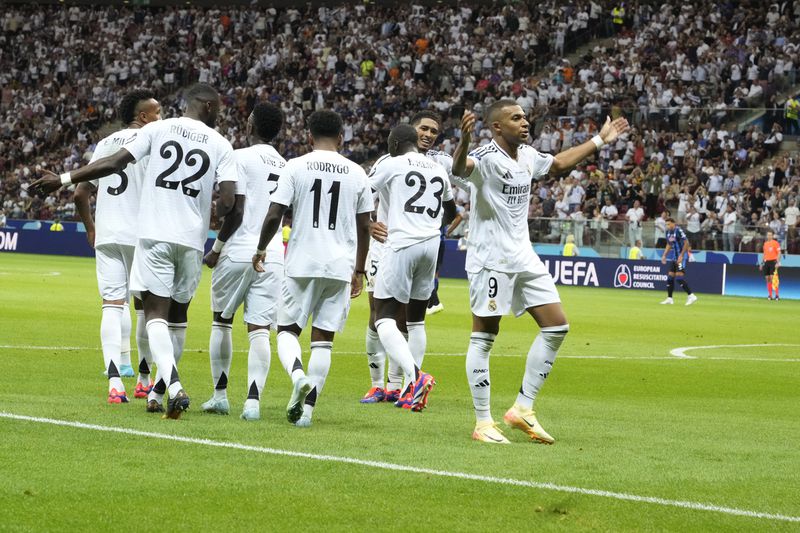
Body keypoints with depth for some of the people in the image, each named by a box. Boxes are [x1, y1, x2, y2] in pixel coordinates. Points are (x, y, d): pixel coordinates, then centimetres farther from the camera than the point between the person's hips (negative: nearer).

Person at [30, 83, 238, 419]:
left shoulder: (158, 129, 4)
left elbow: (115, 163, -2)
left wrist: (63, 180, 4)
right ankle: (158, 392, 23)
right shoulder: (221, 145, 4)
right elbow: (227, 201, -4)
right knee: (177, 316, 16)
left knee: (156, 313, -4)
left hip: (153, 234, -1)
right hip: (192, 239, 1)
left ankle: (174, 387, -25)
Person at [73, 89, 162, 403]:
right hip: (140, 234, -4)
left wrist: (90, 229, 25)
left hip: (105, 235, 4)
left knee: (113, 304, -1)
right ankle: (145, 380, 18)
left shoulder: (105, 144, 13)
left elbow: (80, 194, 13)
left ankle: (115, 382, -14)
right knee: (146, 305, 9)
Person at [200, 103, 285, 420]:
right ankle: (253, 400, -13)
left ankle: (220, 395, 16)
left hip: (238, 251, -4)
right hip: (273, 255, 4)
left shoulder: (241, 158, -8)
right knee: (259, 330, -1)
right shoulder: (286, 166, 12)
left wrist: (217, 248, -4)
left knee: (221, 321, 13)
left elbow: (236, 211, -13)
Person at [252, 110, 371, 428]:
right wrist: (359, 271, 19)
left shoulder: (296, 167, -3)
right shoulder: (356, 173, 6)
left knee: (287, 329, 9)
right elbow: (364, 226, 9)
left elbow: (274, 216, -6)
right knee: (323, 338, 7)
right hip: (341, 267, 2)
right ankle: (307, 408, 1)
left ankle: (298, 375, -21)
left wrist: (261, 250, 11)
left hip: (302, 264, -2)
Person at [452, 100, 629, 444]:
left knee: (556, 326, 5)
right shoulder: (485, 157, -16)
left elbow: (559, 163, 31)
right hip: (490, 259, -9)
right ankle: (483, 423, 2)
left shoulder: (527, 156, 10)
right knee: (483, 338, -3)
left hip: (524, 258, 9)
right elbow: (460, 168, -39)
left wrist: (599, 140, 36)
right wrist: (464, 141, -60)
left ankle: (522, 409, 10)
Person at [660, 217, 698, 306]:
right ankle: (669, 299, 14)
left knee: (679, 277, -16)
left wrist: (681, 256, -22)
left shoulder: (678, 231, -16)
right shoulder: (668, 232, 10)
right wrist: (664, 255, 14)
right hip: (674, 258, 9)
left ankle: (691, 296, -12)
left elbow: (686, 243, -19)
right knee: (670, 277, 7)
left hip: (682, 257, -9)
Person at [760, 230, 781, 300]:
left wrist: (778, 262, -17)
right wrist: (762, 263, 18)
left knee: (772, 278, -14)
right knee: (767, 279, 3)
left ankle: (777, 295, -11)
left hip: (773, 261, -6)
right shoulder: (765, 243, 16)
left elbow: (779, 253, -7)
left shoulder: (775, 243, -3)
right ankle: (770, 295, 7)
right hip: (766, 262, 6)